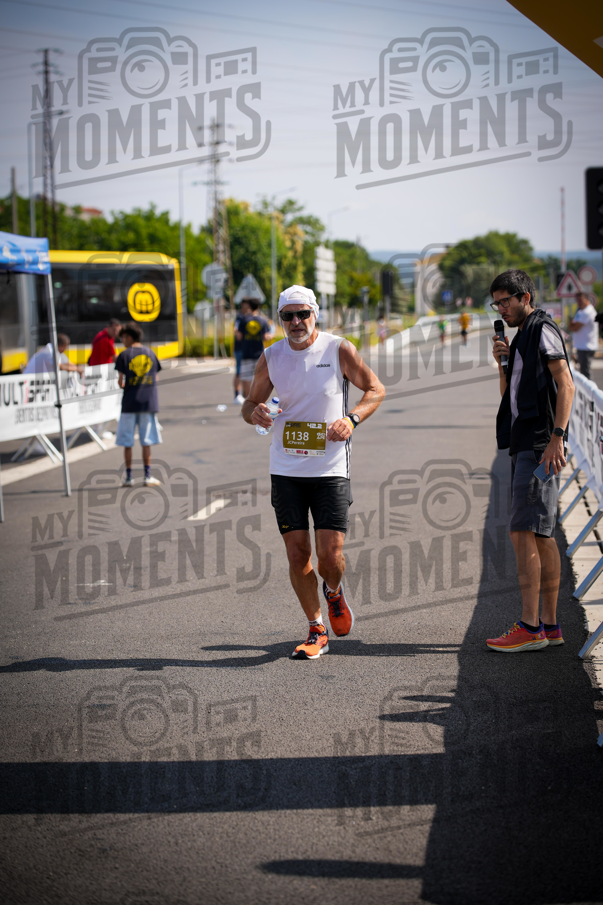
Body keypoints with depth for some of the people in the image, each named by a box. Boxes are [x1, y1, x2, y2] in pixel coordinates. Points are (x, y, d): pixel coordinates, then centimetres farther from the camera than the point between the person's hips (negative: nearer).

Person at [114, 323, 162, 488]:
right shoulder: (150, 353, 7)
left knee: (127, 442, 5)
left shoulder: (124, 355, -4)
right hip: (149, 402, 3)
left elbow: (121, 381, -7)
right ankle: (148, 476, 6)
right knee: (147, 441, 7)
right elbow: (155, 378, 8)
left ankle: (128, 476, 7)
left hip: (130, 403, -3)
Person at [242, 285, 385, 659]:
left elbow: (376, 389, 4)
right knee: (297, 554, 1)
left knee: (330, 555, -9)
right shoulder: (271, 357, 4)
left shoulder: (338, 349, -4)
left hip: (330, 469, -2)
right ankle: (317, 631, 17)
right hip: (286, 470, 3)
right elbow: (251, 403, 14)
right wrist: (255, 413, -11)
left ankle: (334, 591, 27)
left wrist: (352, 418, -14)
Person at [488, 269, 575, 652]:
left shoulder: (543, 329, -6)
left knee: (525, 532, -14)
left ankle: (530, 627, -15)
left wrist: (557, 437, -23)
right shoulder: (522, 337, 22)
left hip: (540, 445, -10)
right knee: (541, 535, 9)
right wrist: (503, 363, 7)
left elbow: (565, 385, -15)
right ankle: (550, 625, 11)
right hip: (524, 446, 10)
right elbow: (509, 397, 24)